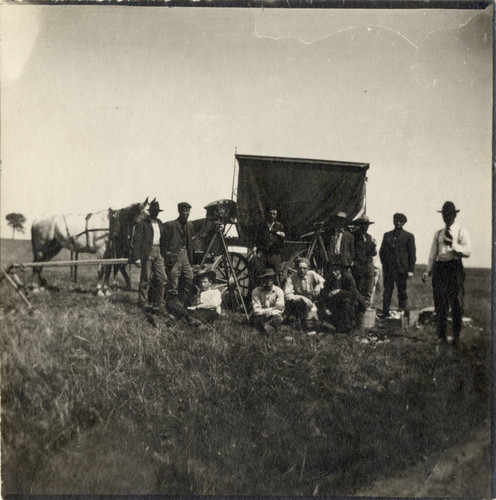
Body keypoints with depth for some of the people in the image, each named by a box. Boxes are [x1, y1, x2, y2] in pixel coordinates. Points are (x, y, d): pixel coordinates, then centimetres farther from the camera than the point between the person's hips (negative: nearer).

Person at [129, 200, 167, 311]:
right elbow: (137, 239, -7)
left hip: (158, 252, 6)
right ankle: (143, 302, 10)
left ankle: (158, 303, 11)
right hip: (147, 252, -6)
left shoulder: (159, 223, 16)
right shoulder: (143, 223, -4)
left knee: (162, 279, 3)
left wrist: (163, 252, 14)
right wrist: (135, 256, -12)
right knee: (146, 279, -1)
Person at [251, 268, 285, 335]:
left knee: (279, 318, -32)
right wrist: (273, 309, -23)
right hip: (260, 317, -1)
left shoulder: (278, 291, -7)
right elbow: (256, 311, -18)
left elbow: (280, 309, -16)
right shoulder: (256, 291, -10)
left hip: (272, 317, 1)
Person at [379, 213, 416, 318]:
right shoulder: (387, 235, 15)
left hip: (402, 270, -2)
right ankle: (385, 314, 2)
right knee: (387, 292, 0)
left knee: (402, 292, 2)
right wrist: (384, 264, 5)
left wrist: (410, 270, -4)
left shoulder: (409, 236, 6)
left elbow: (412, 254, 3)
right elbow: (382, 251, 16)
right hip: (388, 269, 2)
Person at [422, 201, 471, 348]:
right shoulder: (438, 233, 17)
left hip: (454, 268, -4)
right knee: (440, 305, 4)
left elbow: (467, 252, -7)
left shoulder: (462, 232, 4)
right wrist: (428, 271, 9)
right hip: (439, 268, 4)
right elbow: (433, 254, 18)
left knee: (456, 305, -4)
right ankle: (441, 337, 12)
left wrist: (453, 244, -20)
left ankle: (456, 338, 7)